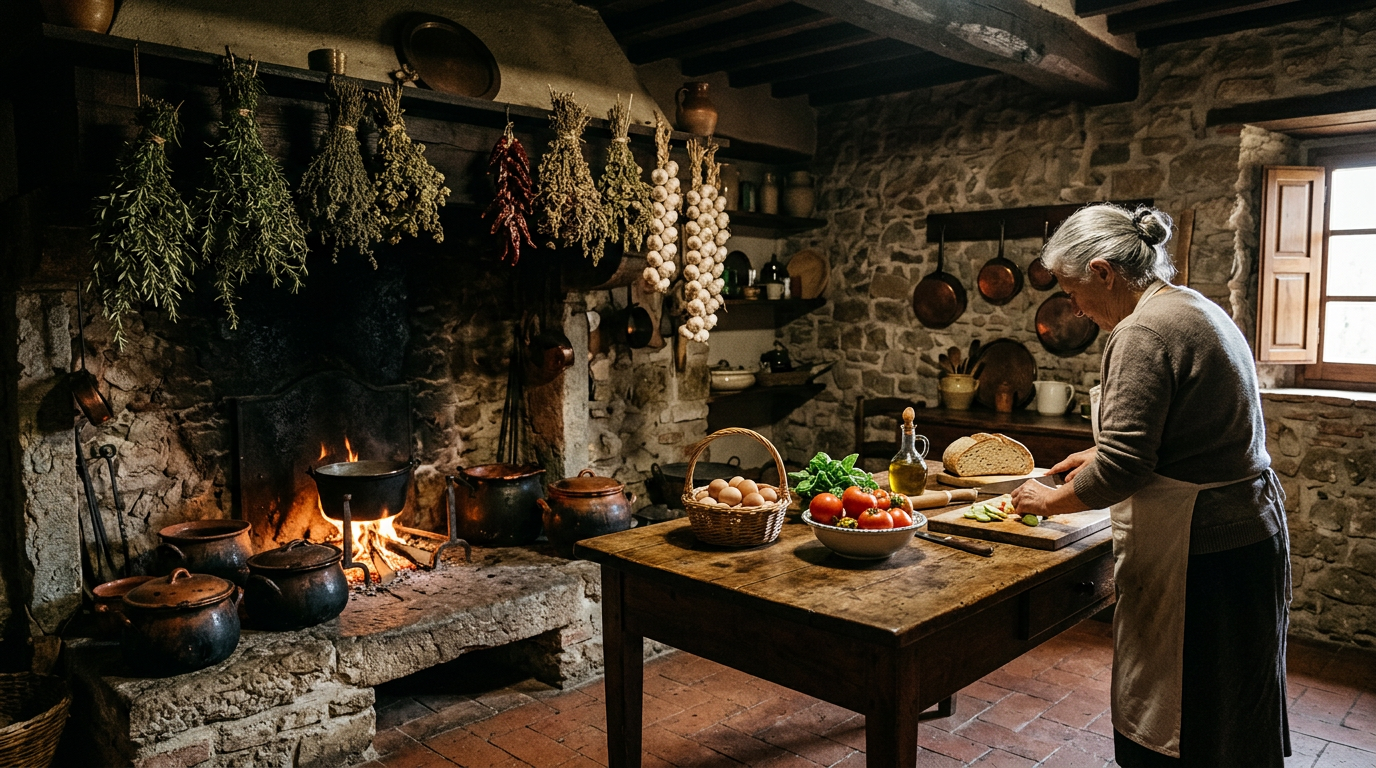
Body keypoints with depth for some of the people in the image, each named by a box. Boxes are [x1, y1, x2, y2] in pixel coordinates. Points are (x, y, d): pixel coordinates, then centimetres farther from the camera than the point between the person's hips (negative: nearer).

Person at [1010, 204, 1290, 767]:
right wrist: (1100, 455, 19)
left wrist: (1052, 500, -9)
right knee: (1230, 716, 22)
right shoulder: (1196, 309, 11)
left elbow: (1122, 468, -24)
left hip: (1200, 553, -11)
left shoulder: (1142, 332, -21)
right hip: (1250, 532, 11)